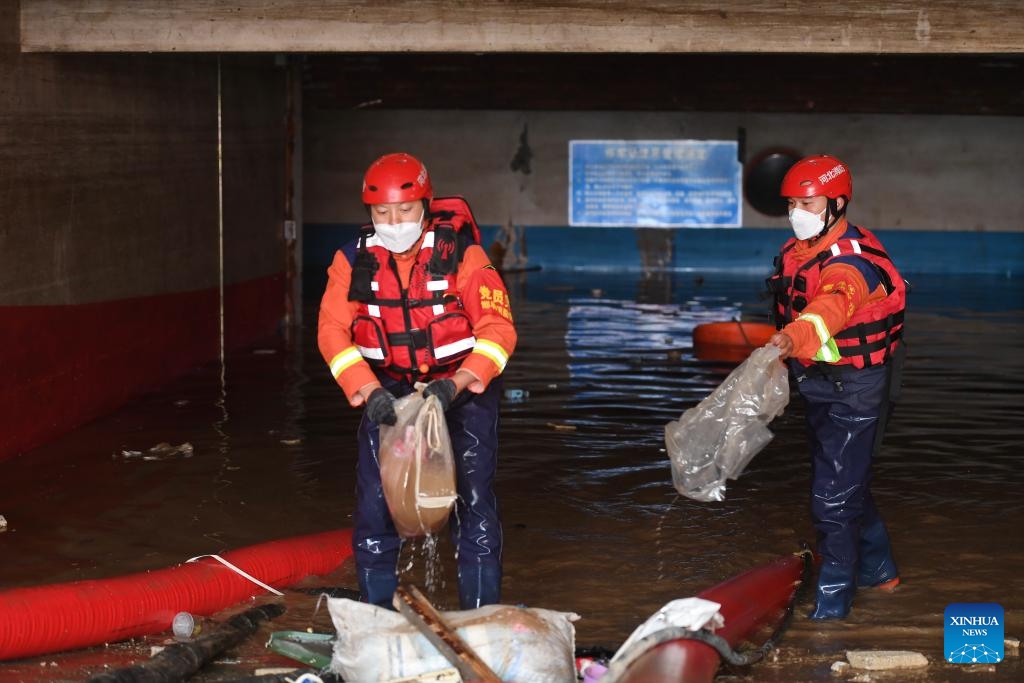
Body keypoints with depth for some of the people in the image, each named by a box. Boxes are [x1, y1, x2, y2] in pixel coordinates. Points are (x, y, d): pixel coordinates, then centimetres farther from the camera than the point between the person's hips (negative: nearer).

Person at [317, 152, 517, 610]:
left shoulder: (461, 254, -16)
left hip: (462, 386, -2)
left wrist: (455, 386, -33)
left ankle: (481, 612, 4)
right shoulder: (355, 260, -8)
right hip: (389, 388, 2)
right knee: (374, 499, -4)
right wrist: (368, 391, -29)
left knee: (473, 499, -7)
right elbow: (332, 330, -14)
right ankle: (375, 610, 10)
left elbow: (498, 328, -20)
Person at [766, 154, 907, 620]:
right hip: (818, 386, 9)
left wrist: (795, 337, -64)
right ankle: (878, 568, 41)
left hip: (856, 389, -9)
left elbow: (835, 303, -47)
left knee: (834, 494, -9)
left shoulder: (851, 259, -25)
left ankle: (833, 598, 2)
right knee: (847, 482, 22)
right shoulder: (796, 253, 4)